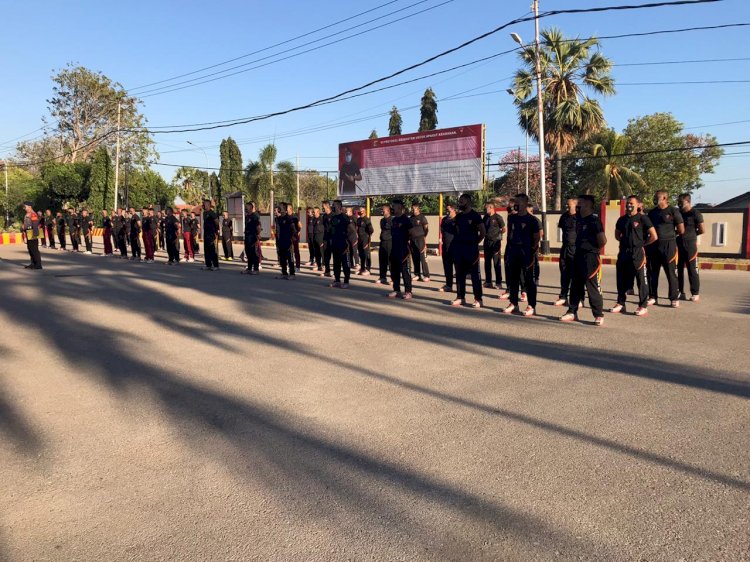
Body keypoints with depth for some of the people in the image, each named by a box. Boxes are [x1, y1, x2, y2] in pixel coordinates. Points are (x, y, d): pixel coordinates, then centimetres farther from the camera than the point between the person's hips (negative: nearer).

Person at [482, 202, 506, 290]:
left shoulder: (497, 217, -8)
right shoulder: (485, 217, 11)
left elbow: (504, 229, -5)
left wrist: (497, 234, 2)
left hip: (495, 242, -7)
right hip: (487, 241, 7)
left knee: (496, 263, -5)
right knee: (487, 262, 10)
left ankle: (499, 283, -1)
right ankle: (488, 282, 18)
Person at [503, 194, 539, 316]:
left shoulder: (532, 220, -5)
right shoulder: (511, 218, 11)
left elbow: (537, 238, -3)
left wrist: (533, 251, -9)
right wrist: (507, 250, 12)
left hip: (526, 252, -6)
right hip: (512, 252, 6)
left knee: (528, 279, -2)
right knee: (512, 278, 9)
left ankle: (531, 306, 4)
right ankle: (513, 303, 20)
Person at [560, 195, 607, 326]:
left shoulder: (594, 220, -13)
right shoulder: (579, 219, 11)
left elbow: (603, 240, -16)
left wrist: (594, 249, -3)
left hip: (590, 257, -8)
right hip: (578, 255, 8)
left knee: (592, 286, -5)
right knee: (575, 285, 13)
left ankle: (599, 315, 4)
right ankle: (572, 312, 22)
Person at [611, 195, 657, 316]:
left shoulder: (643, 218, -5)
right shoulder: (622, 219, 10)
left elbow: (654, 237, -7)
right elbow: (617, 235, 24)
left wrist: (642, 243, 0)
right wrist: (625, 241, 11)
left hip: (638, 253, -6)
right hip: (623, 252, 6)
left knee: (641, 280, -1)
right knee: (622, 279, 10)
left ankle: (643, 306, 5)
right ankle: (620, 304, 20)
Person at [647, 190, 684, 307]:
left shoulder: (673, 211, -4)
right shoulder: (652, 212, 12)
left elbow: (681, 231, -2)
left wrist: (669, 232, 8)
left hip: (668, 246, -5)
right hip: (653, 245, 5)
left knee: (671, 273, -1)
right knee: (653, 273, 8)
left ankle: (674, 298, 5)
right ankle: (653, 297, 17)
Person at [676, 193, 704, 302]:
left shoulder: (695, 213, -5)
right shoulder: (677, 213, 11)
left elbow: (702, 230, -6)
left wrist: (690, 235, 3)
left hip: (690, 244, -5)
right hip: (678, 243, 5)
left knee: (692, 270, -3)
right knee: (678, 269, 7)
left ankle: (695, 294, 3)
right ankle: (680, 292, 14)